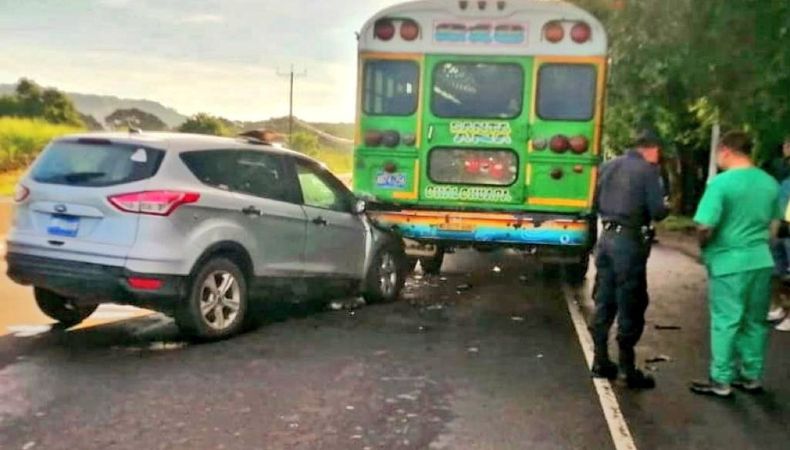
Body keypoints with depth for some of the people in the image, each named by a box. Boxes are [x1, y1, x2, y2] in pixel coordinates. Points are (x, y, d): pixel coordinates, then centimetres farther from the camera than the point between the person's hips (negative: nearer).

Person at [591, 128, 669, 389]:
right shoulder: (648, 170, -8)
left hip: (607, 237, 7)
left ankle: (601, 361, 20)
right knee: (630, 306, 0)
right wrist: (666, 208, 9)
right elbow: (657, 212, -11)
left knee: (604, 302, 13)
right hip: (630, 241, -7)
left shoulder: (609, 167, 12)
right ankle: (628, 369, 5)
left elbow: (596, 204, 18)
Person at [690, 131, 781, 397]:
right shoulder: (770, 183, 7)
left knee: (726, 323, 2)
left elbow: (705, 227, -19)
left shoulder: (721, 182, -15)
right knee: (755, 322, 15)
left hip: (729, 263, -6)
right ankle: (752, 377, 25)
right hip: (761, 261, 6)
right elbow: (774, 224, 15)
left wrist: (703, 246, 0)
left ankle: (721, 382, 9)